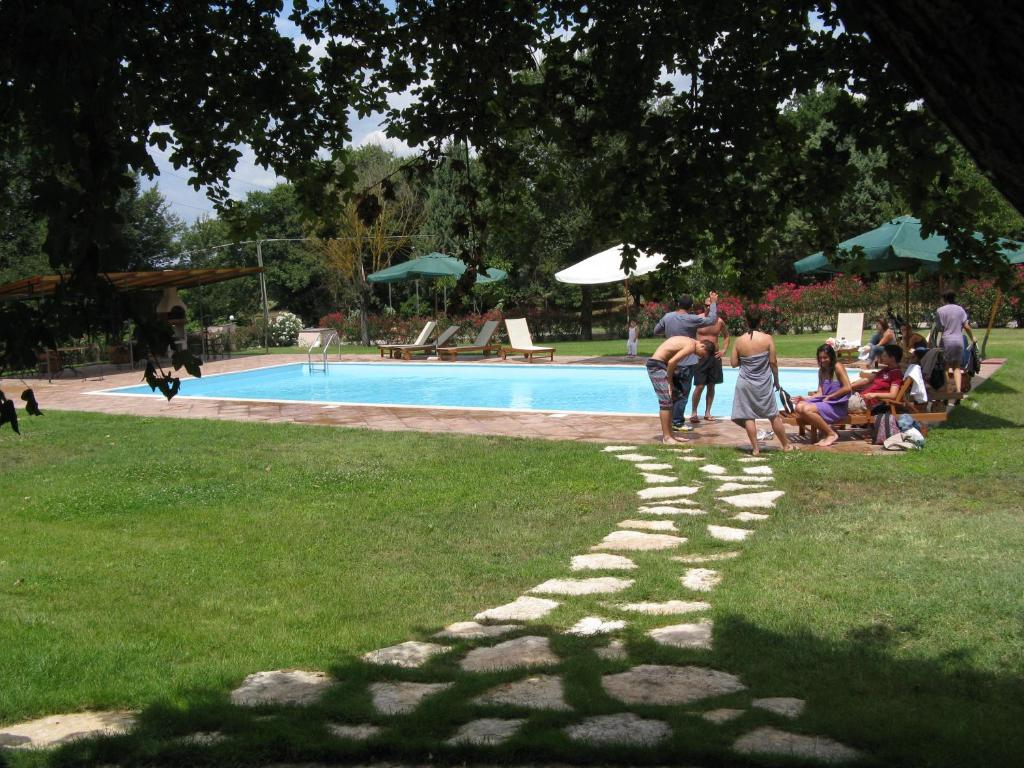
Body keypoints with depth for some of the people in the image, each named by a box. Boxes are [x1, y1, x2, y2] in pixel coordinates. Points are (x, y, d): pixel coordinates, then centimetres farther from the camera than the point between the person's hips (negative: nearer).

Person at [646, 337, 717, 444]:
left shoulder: (688, 342, 15)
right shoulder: (691, 346, -16)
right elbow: (672, 362, -25)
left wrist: (670, 381, 8)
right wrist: (670, 381, -12)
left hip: (660, 363, 11)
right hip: (656, 365, -11)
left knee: (672, 399, 13)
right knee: (666, 401, -11)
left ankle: (669, 434, 17)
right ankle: (666, 437, -8)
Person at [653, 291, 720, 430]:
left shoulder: (667, 317, -3)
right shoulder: (692, 319, -17)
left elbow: (656, 331, 10)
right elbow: (712, 320, -7)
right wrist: (713, 303, 5)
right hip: (687, 363, -5)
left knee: (673, 392, 17)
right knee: (682, 394, 3)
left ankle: (673, 419, 23)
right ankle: (678, 423, 5)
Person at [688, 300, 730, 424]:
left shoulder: (719, 321, 4)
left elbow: (726, 336, 20)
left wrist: (724, 350, 8)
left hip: (714, 356, 3)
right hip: (700, 356, -3)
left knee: (711, 386, 8)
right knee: (699, 386, -8)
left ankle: (707, 413, 17)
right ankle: (694, 413, 3)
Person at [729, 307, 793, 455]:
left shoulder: (739, 341, -7)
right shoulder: (767, 338, -9)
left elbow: (733, 363, 0)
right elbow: (773, 362, -6)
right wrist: (776, 380, 7)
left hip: (746, 384, 0)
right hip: (764, 384, 0)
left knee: (748, 417, 3)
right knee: (774, 415, 12)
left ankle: (755, 449, 2)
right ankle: (786, 445, 23)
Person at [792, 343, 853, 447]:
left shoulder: (837, 367, -5)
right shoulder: (821, 371, 17)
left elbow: (848, 388, -14)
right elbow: (820, 393, 11)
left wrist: (829, 396, -12)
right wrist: (805, 398, -5)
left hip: (837, 406, -7)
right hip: (824, 402, 7)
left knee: (806, 409, -28)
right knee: (799, 406, -18)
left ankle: (831, 434, -12)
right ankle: (826, 428, -9)